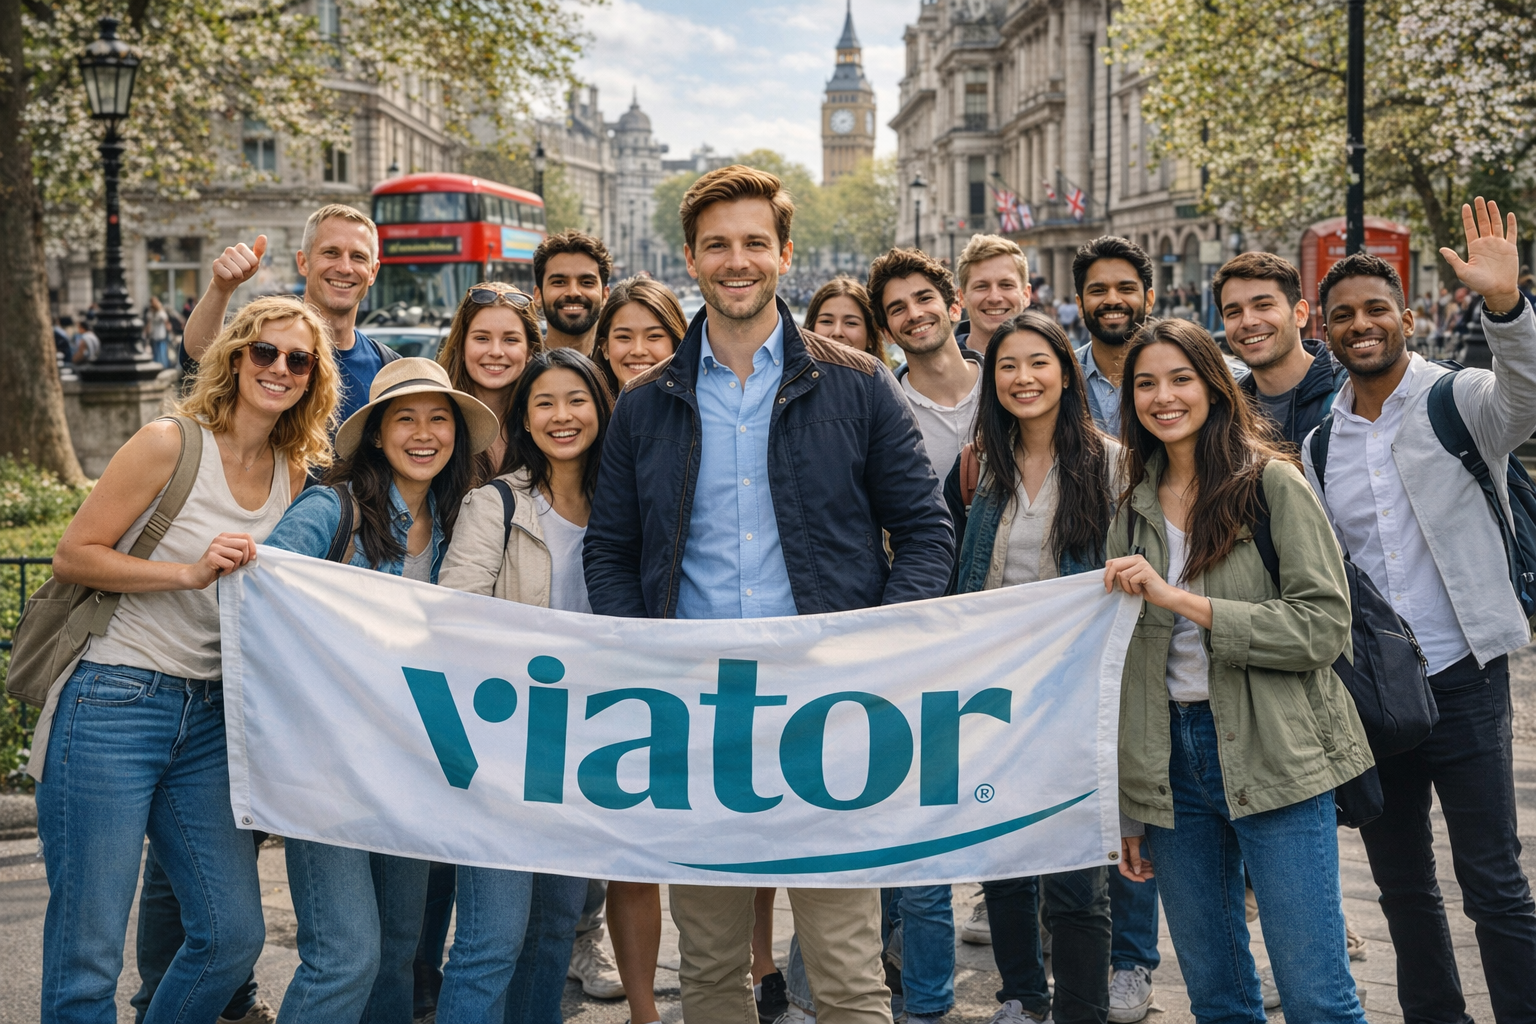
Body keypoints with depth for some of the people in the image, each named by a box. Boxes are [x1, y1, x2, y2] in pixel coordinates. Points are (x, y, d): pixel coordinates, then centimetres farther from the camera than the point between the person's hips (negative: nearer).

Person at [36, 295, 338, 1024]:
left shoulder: (295, 475, 10)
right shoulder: (170, 445, -7)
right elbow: (73, 557, -9)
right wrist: (190, 571, -17)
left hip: (210, 716, 6)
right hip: (114, 702, -6)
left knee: (233, 933, 6)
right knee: (88, 948, -2)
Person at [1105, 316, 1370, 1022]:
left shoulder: (1272, 483, -3)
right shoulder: (1134, 511, 12)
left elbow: (1324, 624, -12)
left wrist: (1181, 600, -17)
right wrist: (1127, 808, 12)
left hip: (1272, 751, -5)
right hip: (1170, 760, 5)